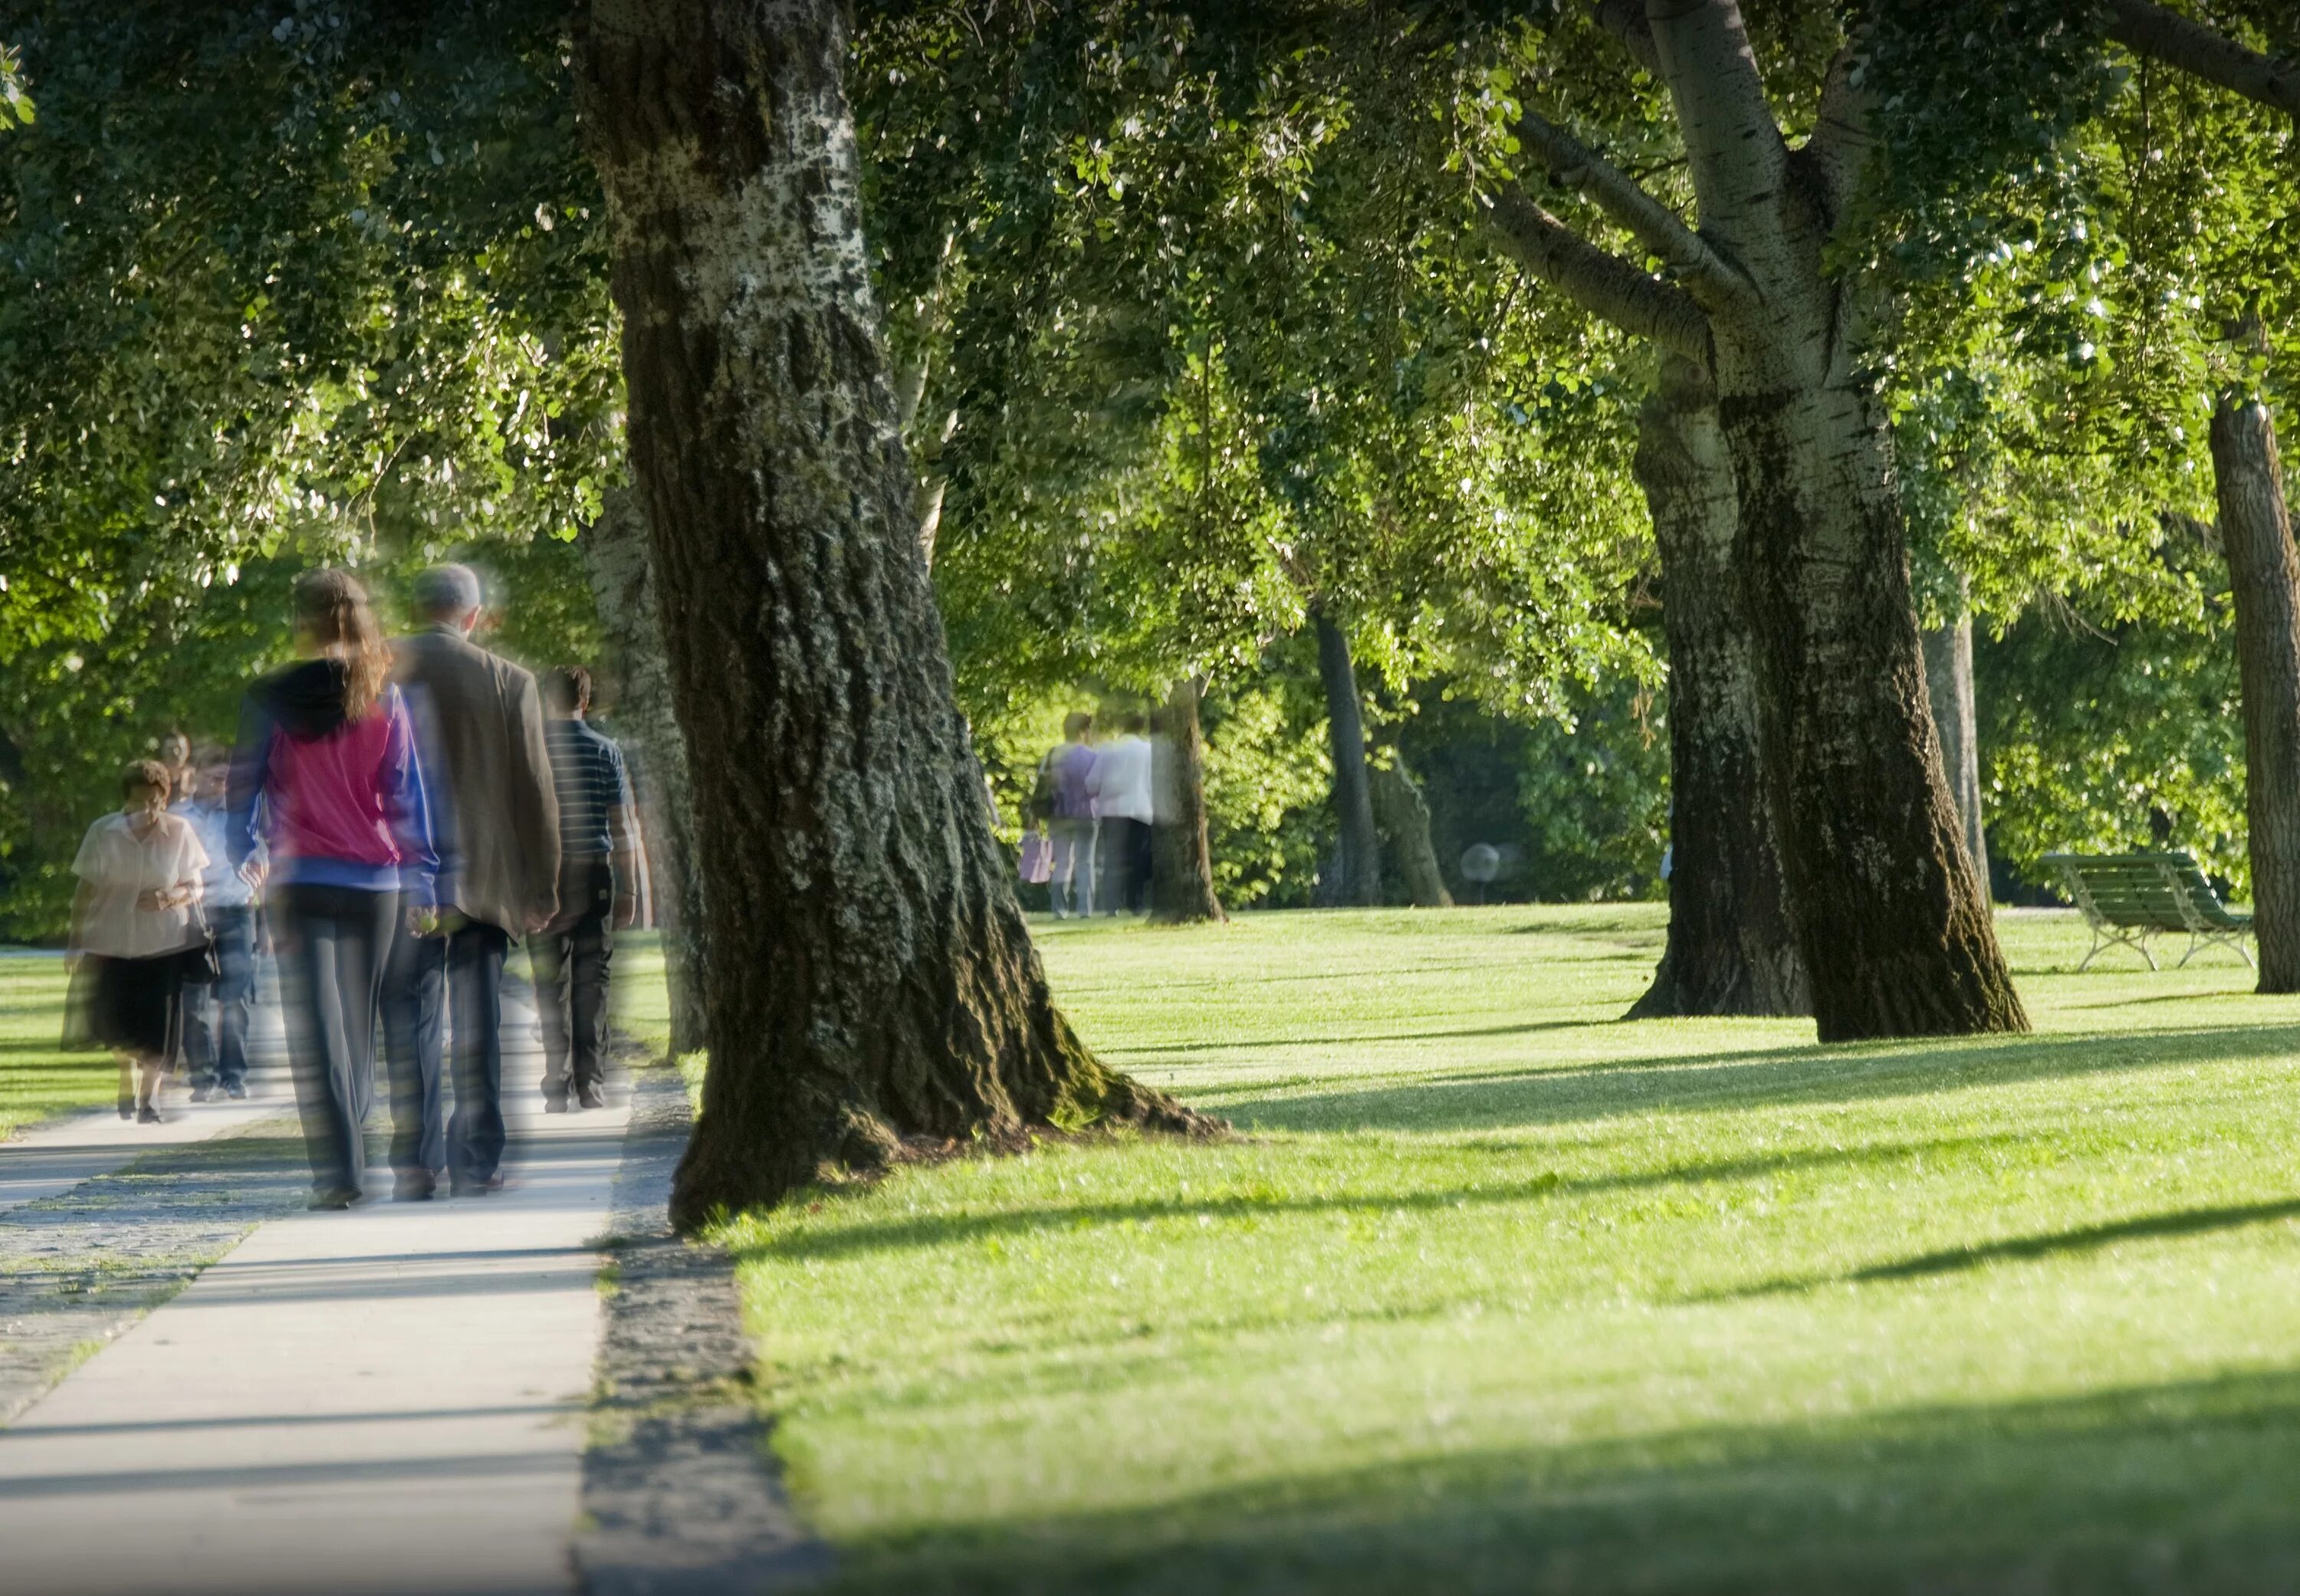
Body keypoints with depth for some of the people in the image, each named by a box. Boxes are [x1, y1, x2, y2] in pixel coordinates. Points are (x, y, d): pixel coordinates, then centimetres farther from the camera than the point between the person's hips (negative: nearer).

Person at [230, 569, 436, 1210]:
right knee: (360, 1025, 12)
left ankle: (338, 1172, -13)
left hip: (302, 882, -2)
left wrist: (241, 854, 13)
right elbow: (407, 792, 4)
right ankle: (353, 1159, 16)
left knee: (318, 1031, -3)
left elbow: (245, 784, 1)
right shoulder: (386, 699, 1)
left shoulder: (271, 699, -3)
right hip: (377, 882, 2)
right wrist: (420, 875, 8)